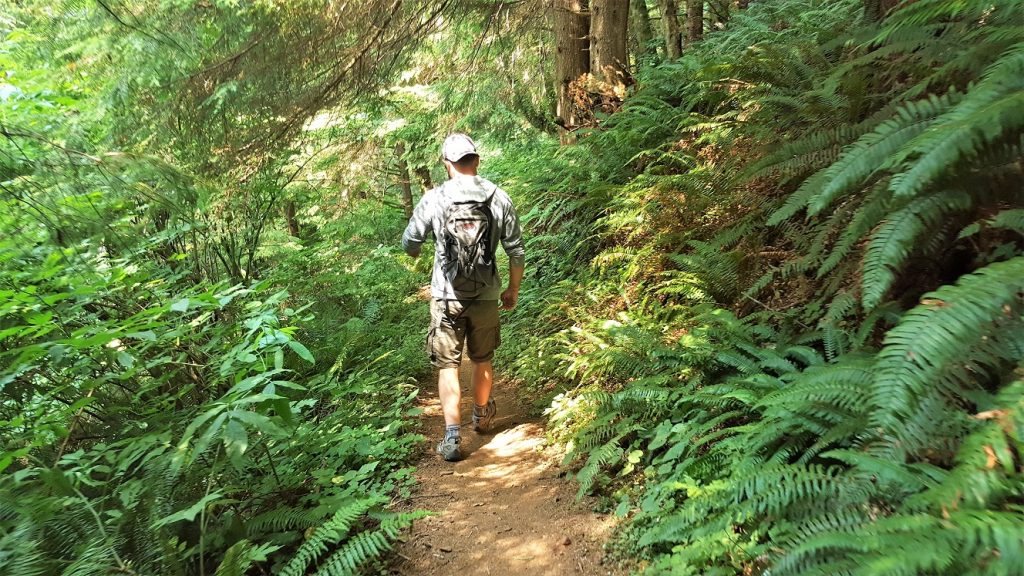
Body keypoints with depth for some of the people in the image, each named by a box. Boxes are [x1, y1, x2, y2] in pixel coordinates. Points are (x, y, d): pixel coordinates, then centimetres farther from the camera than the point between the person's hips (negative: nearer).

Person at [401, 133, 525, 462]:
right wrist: (513, 290, 13)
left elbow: (409, 244, 0)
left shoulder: (434, 200, -9)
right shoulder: (499, 198, -5)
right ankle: (481, 417, 41)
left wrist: (416, 252, 24)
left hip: (446, 298, -2)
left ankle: (452, 436, 1)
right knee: (482, 361, 20)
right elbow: (517, 252, -1)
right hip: (486, 297, 2)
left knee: (448, 366, 6)